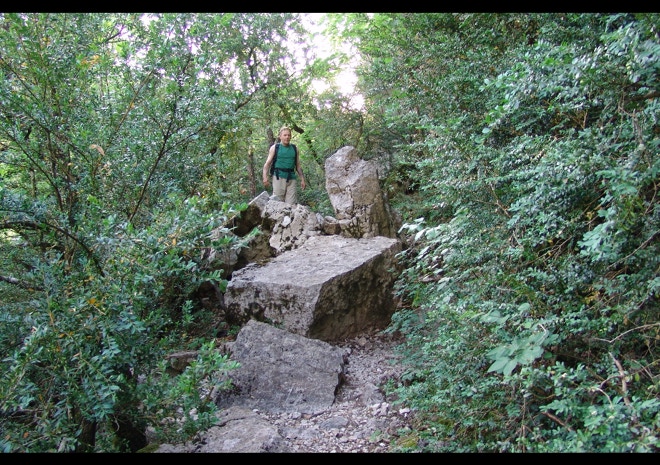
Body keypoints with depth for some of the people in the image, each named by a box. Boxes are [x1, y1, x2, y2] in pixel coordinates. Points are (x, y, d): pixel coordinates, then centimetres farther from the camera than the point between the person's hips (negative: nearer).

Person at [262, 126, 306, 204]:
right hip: (279, 177, -3)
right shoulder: (275, 148, 8)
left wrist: (302, 180, 11)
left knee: (292, 203, -4)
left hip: (291, 178, 3)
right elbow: (267, 164, 2)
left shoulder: (294, 149, 16)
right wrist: (265, 177, -13)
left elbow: (298, 166, 19)